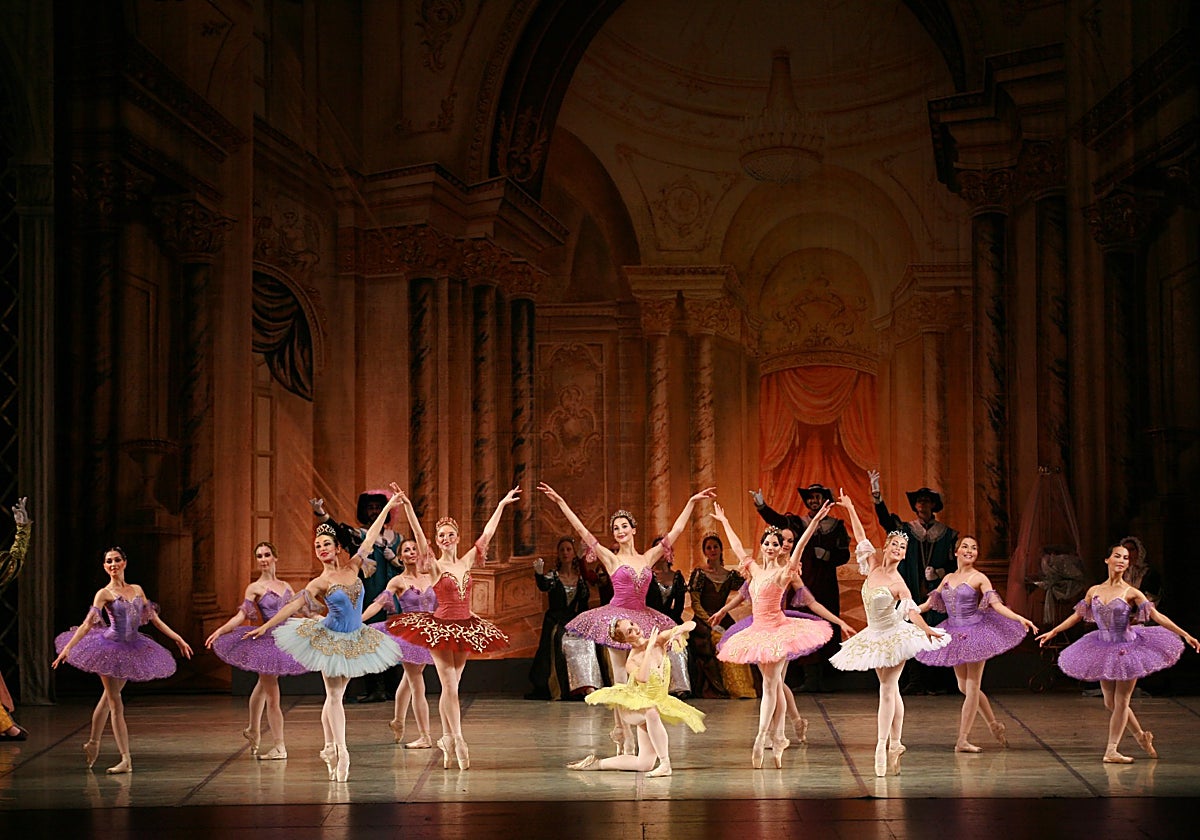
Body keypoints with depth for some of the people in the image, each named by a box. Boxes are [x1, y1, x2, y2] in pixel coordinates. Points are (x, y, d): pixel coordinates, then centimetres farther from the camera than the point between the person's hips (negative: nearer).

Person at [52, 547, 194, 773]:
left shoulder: (137, 590, 7)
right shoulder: (104, 593, -8)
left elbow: (154, 619, 13)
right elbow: (88, 623, -16)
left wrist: (178, 638, 12)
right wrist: (67, 647, -26)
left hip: (132, 650, 5)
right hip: (111, 649, -5)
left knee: (109, 697, 16)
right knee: (116, 704, -5)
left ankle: (93, 743, 34)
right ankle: (126, 760, -8)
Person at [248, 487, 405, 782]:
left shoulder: (353, 567, -2)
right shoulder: (319, 583, -12)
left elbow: (370, 536, 0)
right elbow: (293, 606, -14)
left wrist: (388, 507, 2)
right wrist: (266, 626, -19)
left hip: (354, 639, 4)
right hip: (330, 639, -3)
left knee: (335, 694, 8)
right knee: (334, 695, -2)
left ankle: (330, 748, 13)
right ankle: (340, 752, -1)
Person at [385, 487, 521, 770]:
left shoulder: (467, 562, 7)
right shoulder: (435, 566, -5)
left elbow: (486, 535, 15)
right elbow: (418, 536, -16)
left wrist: (502, 505, 20)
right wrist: (408, 507, -27)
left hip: (465, 629, 4)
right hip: (440, 628, -4)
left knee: (451, 685, 8)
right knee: (449, 685, -9)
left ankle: (447, 739, 14)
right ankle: (457, 740, -9)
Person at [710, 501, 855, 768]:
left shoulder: (784, 572, -7)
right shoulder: (756, 569, 11)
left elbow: (800, 547, -20)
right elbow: (737, 546, 23)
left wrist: (814, 522, -32)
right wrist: (724, 522, 33)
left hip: (778, 629, -6)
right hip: (759, 630, 6)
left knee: (770, 685, -8)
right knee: (774, 686, 8)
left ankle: (761, 739, -10)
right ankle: (776, 740, 9)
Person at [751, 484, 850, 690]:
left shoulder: (836, 526, 9)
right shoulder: (797, 522, 7)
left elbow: (844, 555, 8)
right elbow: (776, 519, -11)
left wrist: (827, 555, -11)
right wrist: (761, 505, -29)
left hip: (826, 587, 1)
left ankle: (819, 677, 7)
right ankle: (811, 679, -7)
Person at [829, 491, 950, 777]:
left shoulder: (898, 583, -18)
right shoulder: (874, 564, -3)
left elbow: (911, 609, -32)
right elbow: (861, 537, 5)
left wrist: (926, 629, -50)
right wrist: (850, 508, 7)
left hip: (895, 636, -6)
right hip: (876, 637, 6)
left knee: (888, 688, -9)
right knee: (889, 688, 8)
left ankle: (883, 745, -9)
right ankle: (895, 744, 11)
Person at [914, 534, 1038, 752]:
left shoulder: (979, 578, -5)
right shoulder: (948, 579, 10)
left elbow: (997, 605, -12)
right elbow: (927, 604, 16)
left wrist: (1020, 619, -26)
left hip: (975, 633, -6)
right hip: (955, 635, 6)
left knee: (972, 687, -4)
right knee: (964, 687, 10)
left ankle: (963, 740, -4)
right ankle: (994, 724, 28)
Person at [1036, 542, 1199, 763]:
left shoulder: (1131, 593, -10)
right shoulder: (1094, 591, 2)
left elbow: (1157, 616, -14)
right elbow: (1078, 615, 15)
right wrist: (1053, 632, 19)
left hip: (1127, 649, -4)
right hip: (1104, 649, 4)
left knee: (1121, 702, -1)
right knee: (1110, 703, 10)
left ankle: (1112, 750, 5)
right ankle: (1141, 736, 29)